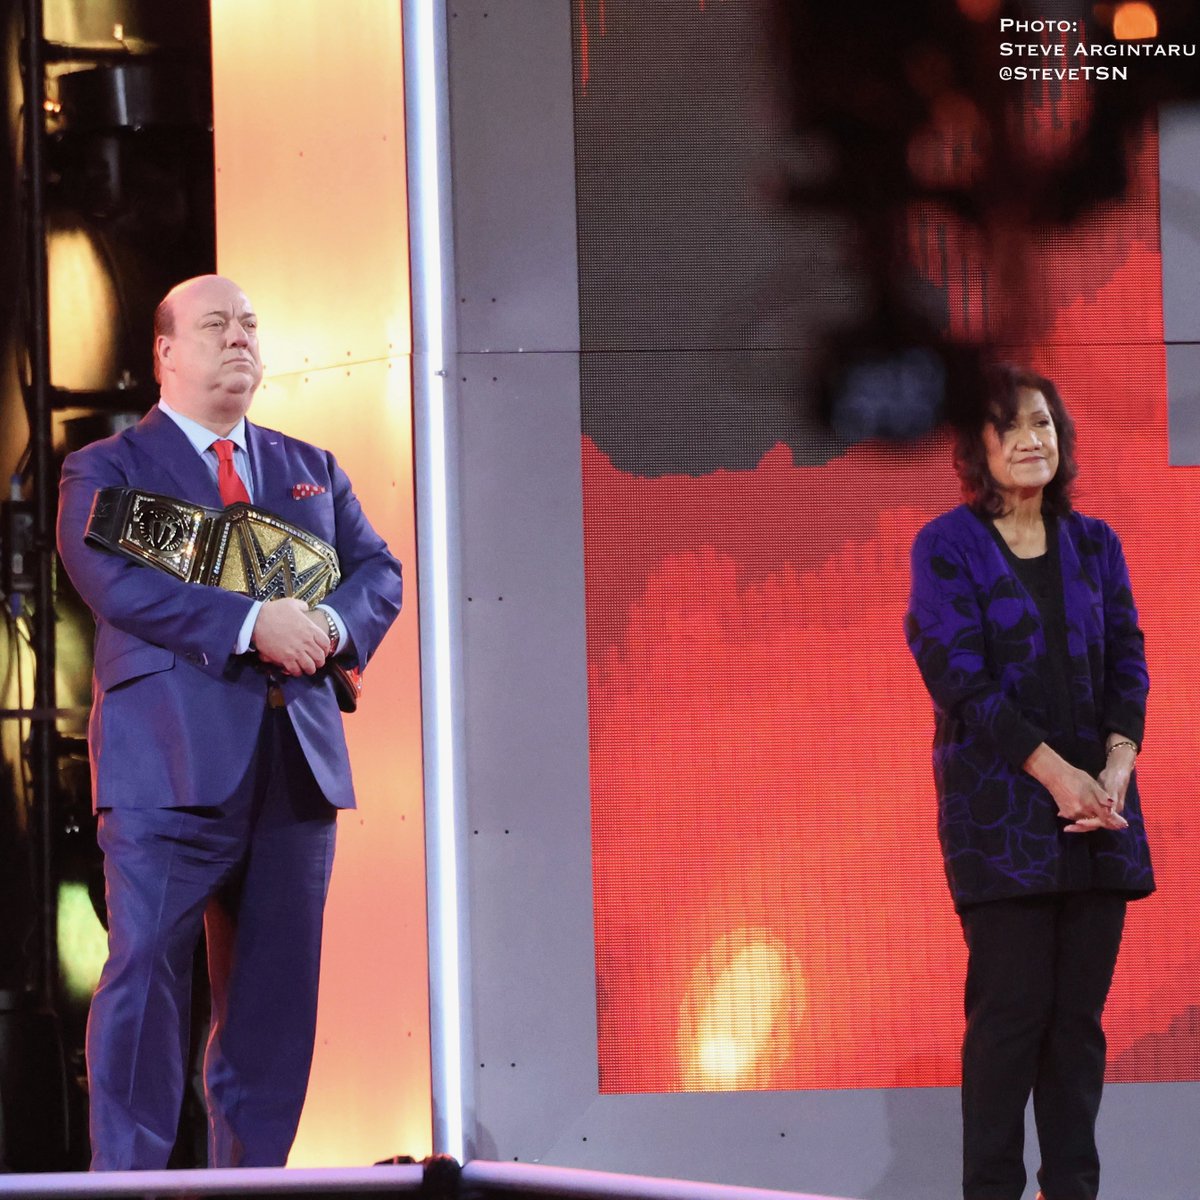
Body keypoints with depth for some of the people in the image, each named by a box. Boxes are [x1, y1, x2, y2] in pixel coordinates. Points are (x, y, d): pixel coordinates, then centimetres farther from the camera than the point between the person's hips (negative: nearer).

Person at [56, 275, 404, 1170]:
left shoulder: (312, 471, 22)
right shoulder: (106, 470, 6)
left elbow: (378, 571, 14)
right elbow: (114, 578, -11)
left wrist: (331, 625, -9)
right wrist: (250, 625, -20)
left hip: (298, 761, 5)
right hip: (171, 762, -5)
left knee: (278, 993, 5)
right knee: (147, 976, -9)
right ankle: (128, 1180, -8)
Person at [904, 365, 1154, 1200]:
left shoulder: (1093, 545, 13)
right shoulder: (947, 549, -1)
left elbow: (1128, 662, 8)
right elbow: (959, 677, -9)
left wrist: (1117, 764, -9)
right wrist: (1054, 770, -15)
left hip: (1098, 809, 4)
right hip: (1000, 810, -4)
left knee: (1080, 1011, 5)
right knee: (1012, 1008, -6)